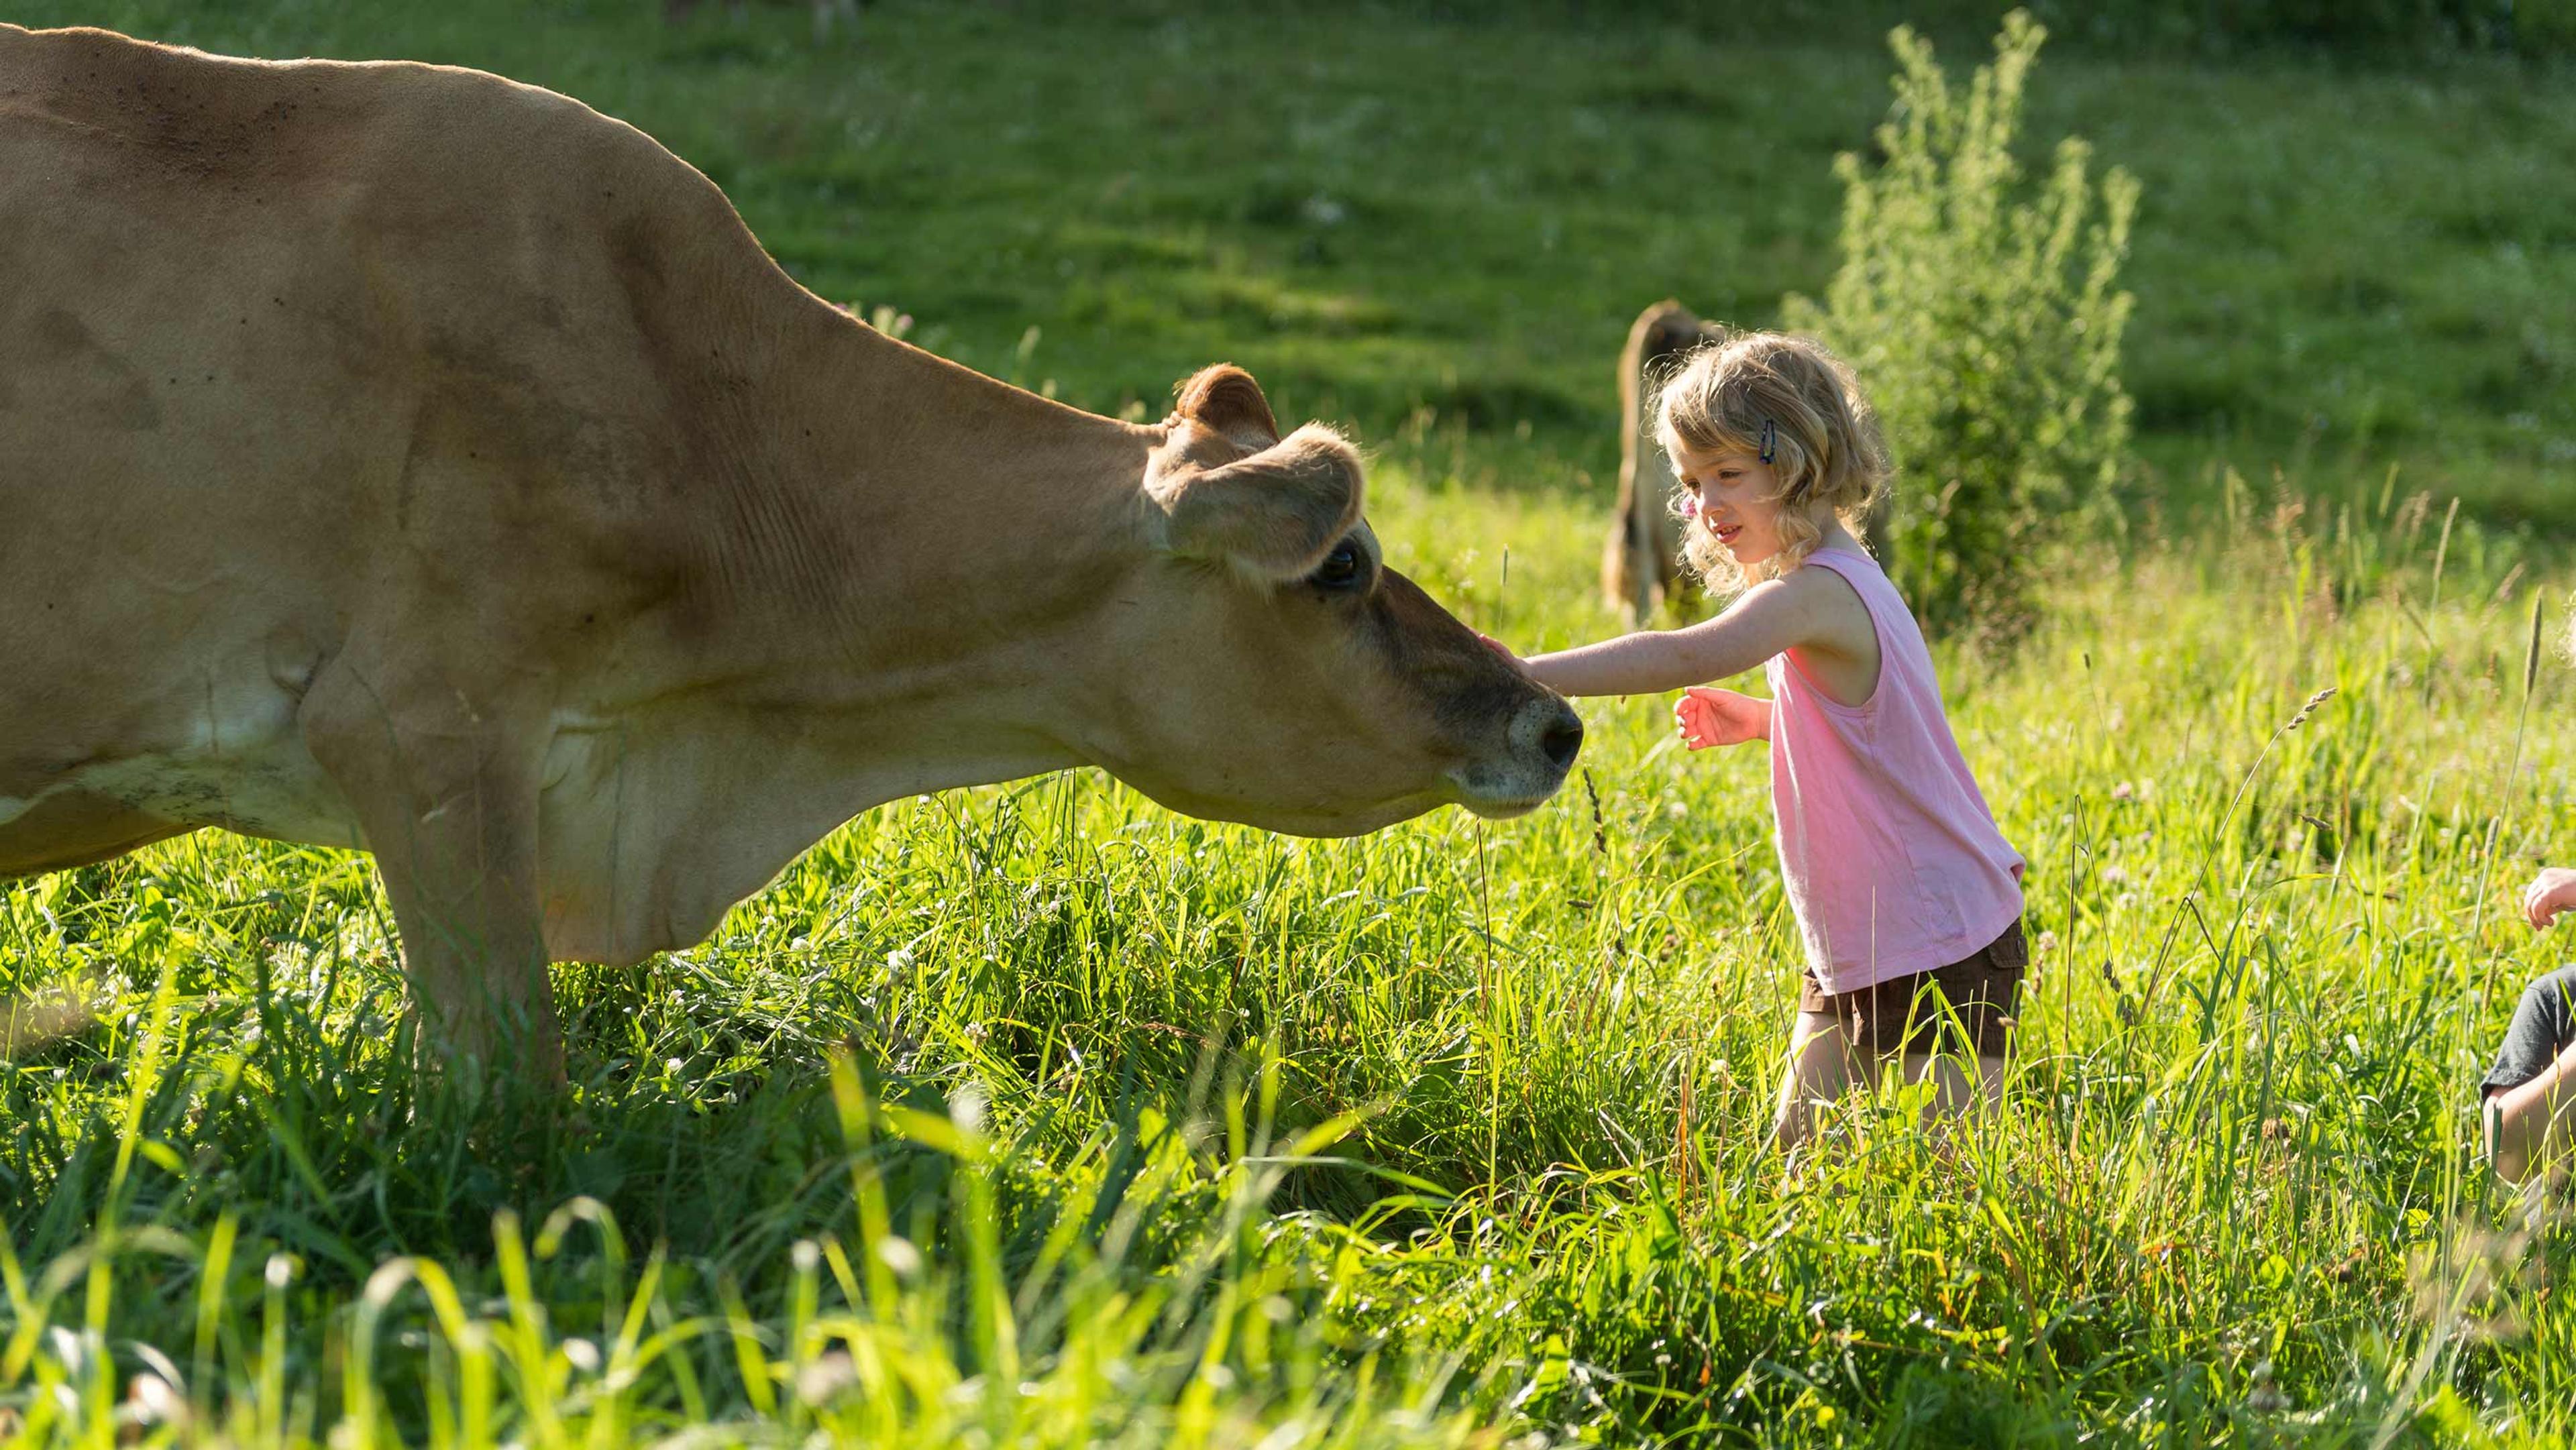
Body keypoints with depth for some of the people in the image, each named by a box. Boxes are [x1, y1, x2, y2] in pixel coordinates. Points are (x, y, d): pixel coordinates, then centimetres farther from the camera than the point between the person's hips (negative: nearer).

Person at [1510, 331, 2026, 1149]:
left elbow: (1690, 658, -39)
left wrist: (1524, 676, -42)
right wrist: (1752, 720, 13)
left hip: (1942, 956, -10)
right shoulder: (1832, 582, 11)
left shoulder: (1823, 591, -21)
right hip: (1852, 958, 10)